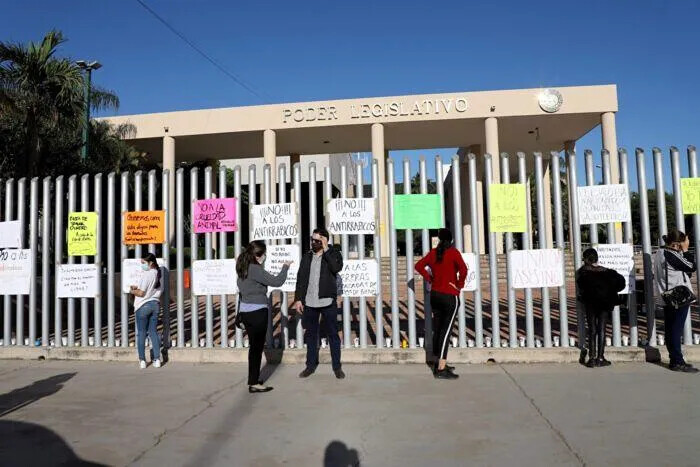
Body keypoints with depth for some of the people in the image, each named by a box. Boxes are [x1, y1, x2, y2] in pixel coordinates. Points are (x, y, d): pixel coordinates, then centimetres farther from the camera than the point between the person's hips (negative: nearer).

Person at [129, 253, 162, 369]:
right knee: (153, 332, 10)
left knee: (141, 333, 3)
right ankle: (156, 359, 10)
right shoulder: (158, 274, 7)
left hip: (143, 306, -7)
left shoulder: (146, 275, -16)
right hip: (155, 304, 7)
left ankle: (142, 360, 6)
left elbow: (141, 293, -17)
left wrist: (133, 291, 2)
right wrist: (138, 287, 12)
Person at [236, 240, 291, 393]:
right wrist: (285, 267, -6)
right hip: (257, 313, -9)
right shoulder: (255, 270, -21)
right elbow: (276, 281, -20)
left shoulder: (243, 267, 6)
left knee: (254, 346, 18)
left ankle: (253, 379, 27)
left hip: (245, 311, 9)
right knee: (257, 347, 1)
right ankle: (254, 384, 7)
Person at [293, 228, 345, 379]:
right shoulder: (307, 256, 9)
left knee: (333, 334, 4)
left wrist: (326, 250, -19)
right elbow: (300, 279, 9)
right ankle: (311, 365, 24)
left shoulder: (333, 254, -1)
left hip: (328, 302, -3)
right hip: (309, 303, 4)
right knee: (310, 334, 12)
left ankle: (337, 367, 14)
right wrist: (298, 299, 4)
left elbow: (337, 268, -23)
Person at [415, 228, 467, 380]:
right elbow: (463, 270, -22)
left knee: (437, 330, 13)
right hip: (450, 296, -6)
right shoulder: (453, 252, -10)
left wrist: (430, 279, 7)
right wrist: (459, 285, -8)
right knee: (446, 331, -6)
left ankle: (439, 363, 24)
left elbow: (419, 266, 8)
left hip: (435, 294, 6)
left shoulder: (433, 252, 5)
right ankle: (441, 369, -7)